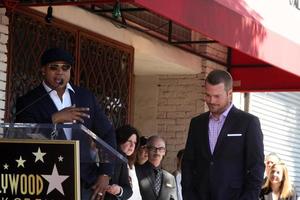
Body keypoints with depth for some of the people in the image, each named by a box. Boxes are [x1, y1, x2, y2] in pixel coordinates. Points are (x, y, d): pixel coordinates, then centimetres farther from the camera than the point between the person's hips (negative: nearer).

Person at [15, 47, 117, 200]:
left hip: (86, 182, 3)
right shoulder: (28, 102, -1)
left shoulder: (86, 97, 10)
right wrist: (54, 119, -20)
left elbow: (107, 134, 12)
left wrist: (105, 174, 3)